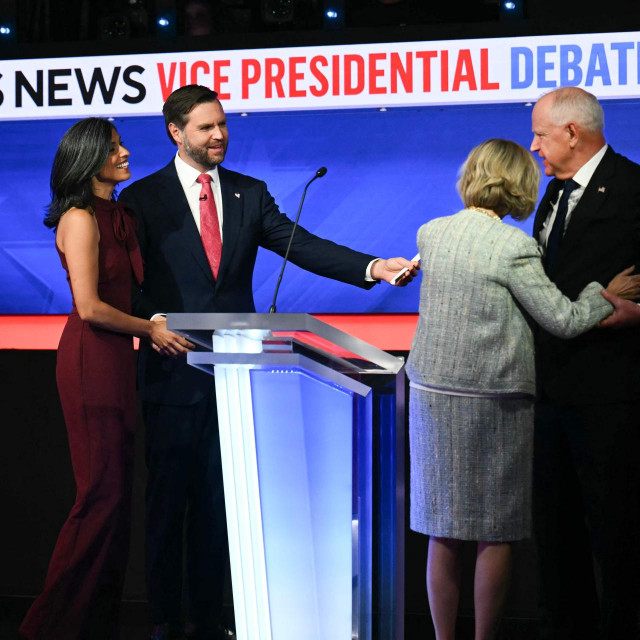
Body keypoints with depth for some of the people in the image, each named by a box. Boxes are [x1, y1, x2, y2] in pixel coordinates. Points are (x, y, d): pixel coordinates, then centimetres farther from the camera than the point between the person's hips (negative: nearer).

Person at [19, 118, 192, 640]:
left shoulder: (121, 216, 16)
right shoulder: (80, 219, -11)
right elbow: (91, 307, -17)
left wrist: (155, 328, 4)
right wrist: (151, 330, -8)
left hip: (117, 359, 9)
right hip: (91, 361, -9)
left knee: (117, 493, 9)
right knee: (103, 494, -8)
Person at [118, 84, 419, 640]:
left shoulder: (250, 194, 11)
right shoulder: (143, 199, 0)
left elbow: (302, 246, 0)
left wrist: (373, 267, -13)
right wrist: (154, 322, -21)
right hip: (174, 370, -3)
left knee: (218, 498, 9)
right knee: (168, 497, 3)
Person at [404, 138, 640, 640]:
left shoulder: (431, 234, 4)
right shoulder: (513, 245, -14)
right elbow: (563, 320, -10)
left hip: (432, 393, 6)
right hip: (493, 401, -5)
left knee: (444, 532, 12)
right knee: (496, 533, 6)